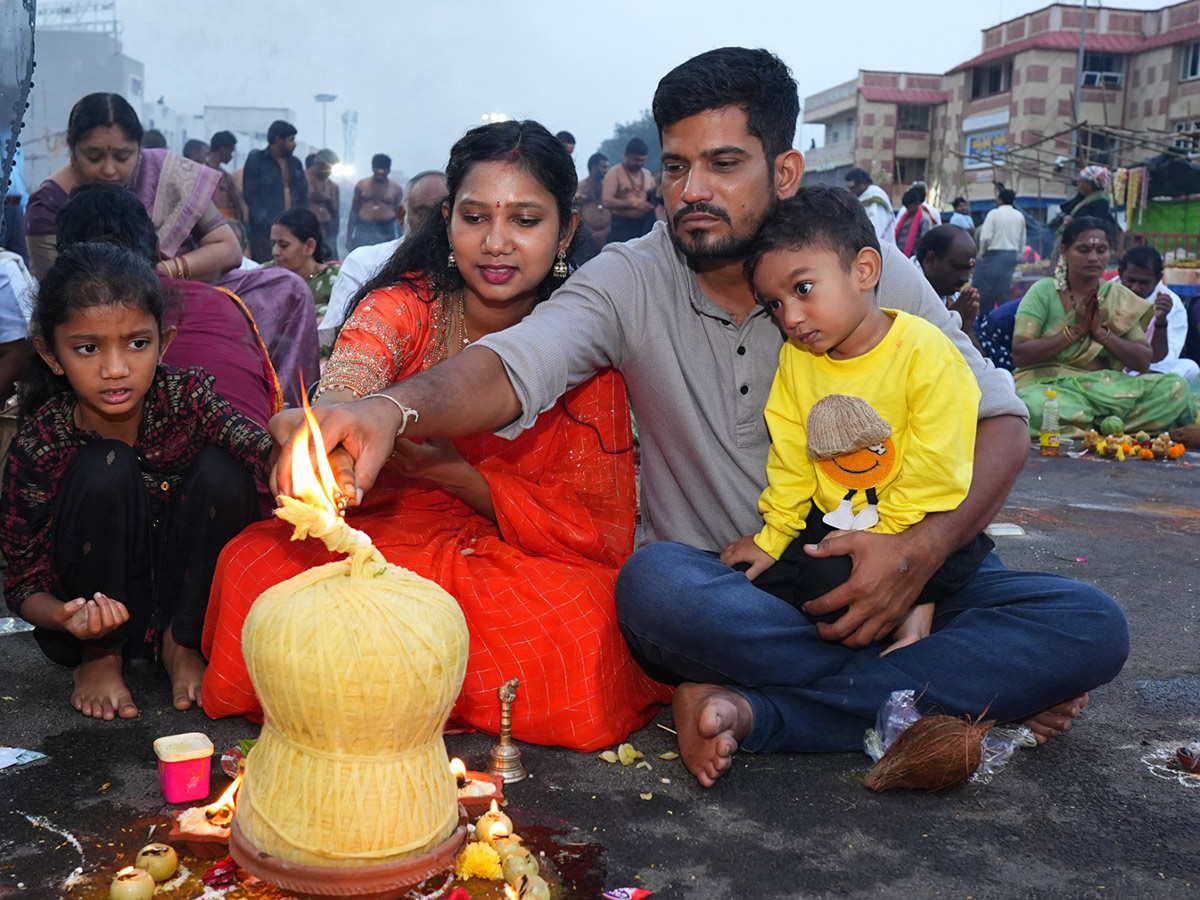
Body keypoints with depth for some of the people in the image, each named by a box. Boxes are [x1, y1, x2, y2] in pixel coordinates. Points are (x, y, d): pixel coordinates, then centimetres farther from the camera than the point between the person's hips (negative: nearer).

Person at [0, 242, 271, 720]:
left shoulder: (187, 397, -15)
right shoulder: (39, 444, -17)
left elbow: (261, 449, -34)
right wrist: (62, 615, -33)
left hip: (185, 598, 2)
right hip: (100, 609, -1)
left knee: (221, 468, -24)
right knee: (105, 468, -27)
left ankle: (182, 643, -3)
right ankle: (98, 657, -5)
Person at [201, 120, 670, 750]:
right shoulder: (402, 308, -5)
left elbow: (603, 531, -10)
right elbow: (348, 380, -28)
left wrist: (452, 470, -20)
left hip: (526, 564, 1)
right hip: (379, 538, 0)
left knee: (584, 620, -33)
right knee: (255, 565, -27)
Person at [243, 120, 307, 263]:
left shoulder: (295, 163, 18)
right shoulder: (256, 160, 4)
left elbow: (303, 195, 19)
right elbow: (250, 196, -3)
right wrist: (268, 223, -14)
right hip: (264, 232, -4)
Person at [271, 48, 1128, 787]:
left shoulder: (871, 268, -3)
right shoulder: (631, 280, -4)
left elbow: (998, 421, -2)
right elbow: (512, 366, -23)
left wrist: (924, 549, -20)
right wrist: (392, 411, -45)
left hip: (868, 578, 2)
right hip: (716, 590, -1)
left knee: (1089, 627, -19)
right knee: (655, 584, -36)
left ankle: (758, 714, -22)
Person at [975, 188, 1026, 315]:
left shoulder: (994, 213, -8)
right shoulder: (1020, 216, 6)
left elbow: (985, 237, -13)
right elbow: (1023, 240, 7)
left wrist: (982, 253, 2)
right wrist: (1017, 255, 17)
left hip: (995, 254, -5)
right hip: (1012, 255, 5)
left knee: (987, 290, 3)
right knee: (1006, 289, 7)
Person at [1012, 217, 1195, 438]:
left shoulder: (1120, 297, 11)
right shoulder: (1043, 292, 0)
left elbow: (1143, 361, 5)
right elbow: (1020, 354, -10)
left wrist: (1102, 332, -9)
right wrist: (1075, 331, -12)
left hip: (1106, 386, 4)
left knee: (1175, 387, -19)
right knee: (1037, 405, -40)